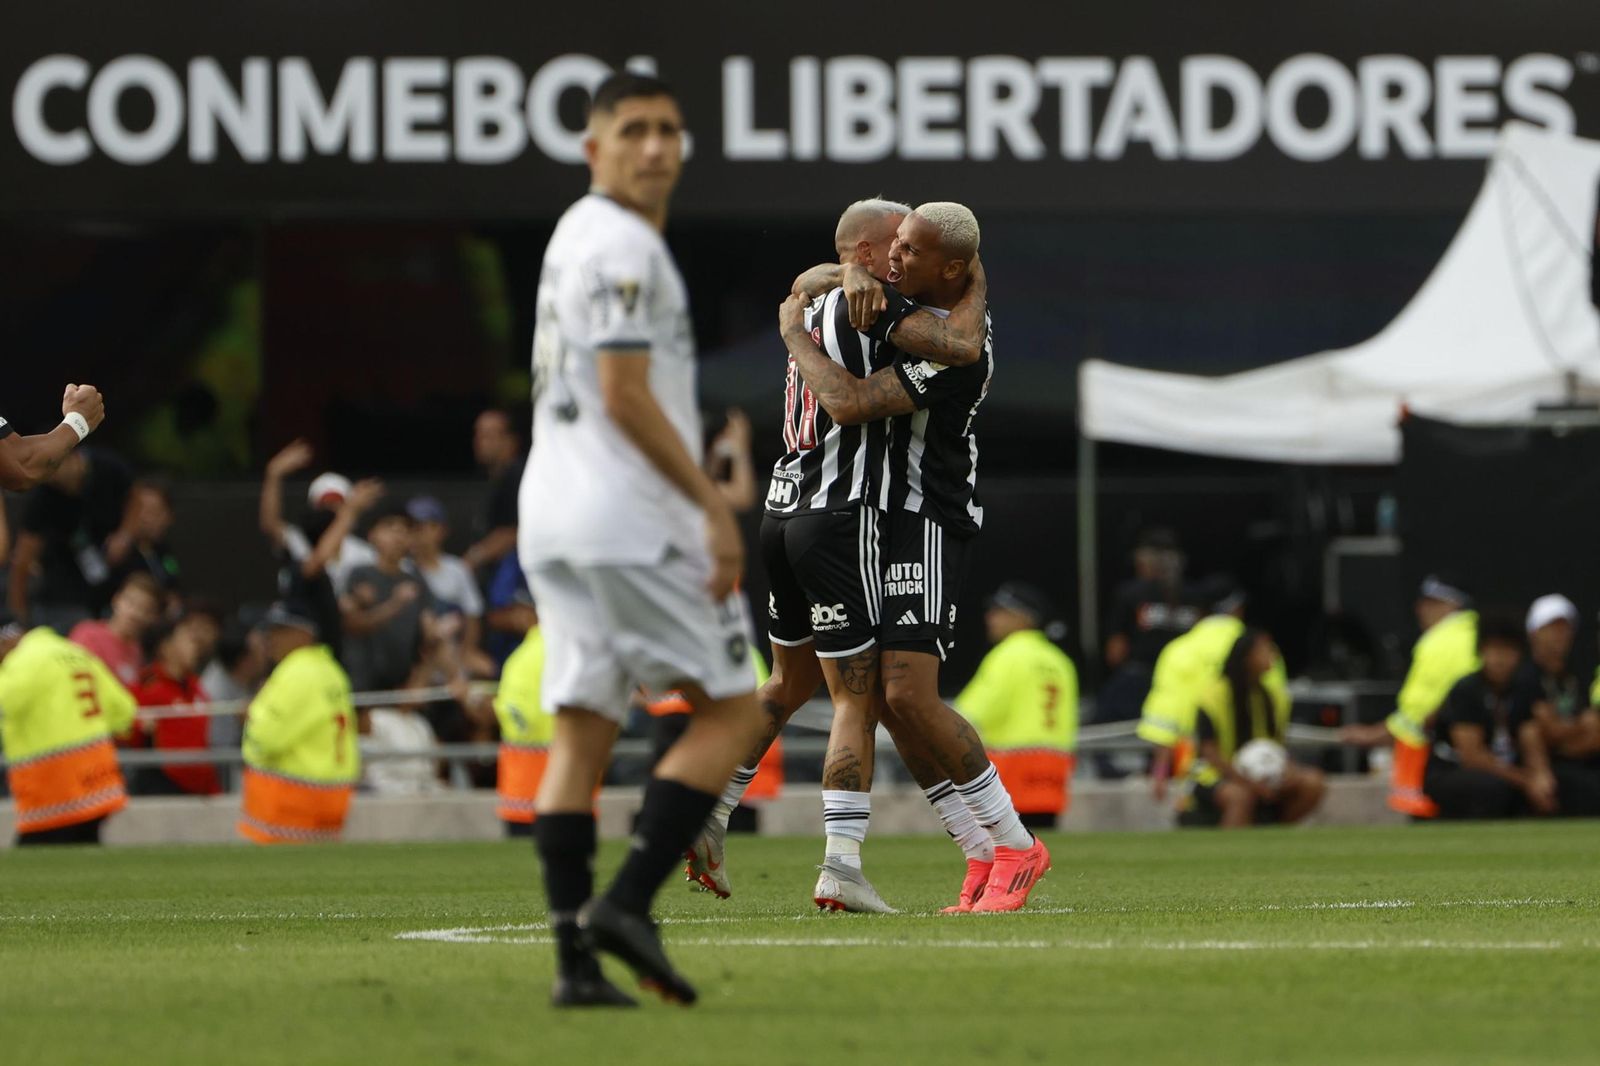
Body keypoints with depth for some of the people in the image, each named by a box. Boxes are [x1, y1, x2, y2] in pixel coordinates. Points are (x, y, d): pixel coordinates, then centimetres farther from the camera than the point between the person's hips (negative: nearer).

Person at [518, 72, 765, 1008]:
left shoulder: (576, 235, 19)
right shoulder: (623, 246, -12)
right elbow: (625, 397, -18)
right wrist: (714, 506, -17)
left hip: (552, 513, 9)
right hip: (629, 518, -9)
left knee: (583, 731, 5)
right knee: (732, 711, -1)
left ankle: (575, 957, 0)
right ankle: (626, 905, -10)